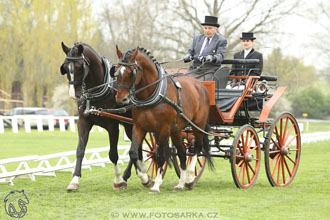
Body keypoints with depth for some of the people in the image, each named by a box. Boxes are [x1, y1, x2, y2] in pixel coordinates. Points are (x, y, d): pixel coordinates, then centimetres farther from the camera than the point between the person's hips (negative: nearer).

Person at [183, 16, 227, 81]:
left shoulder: (221, 41, 5)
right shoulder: (197, 38, 21)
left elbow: (220, 56, -7)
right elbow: (191, 51, 17)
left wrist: (213, 58, -30)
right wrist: (187, 56, -8)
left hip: (210, 69, -4)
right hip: (195, 68, 4)